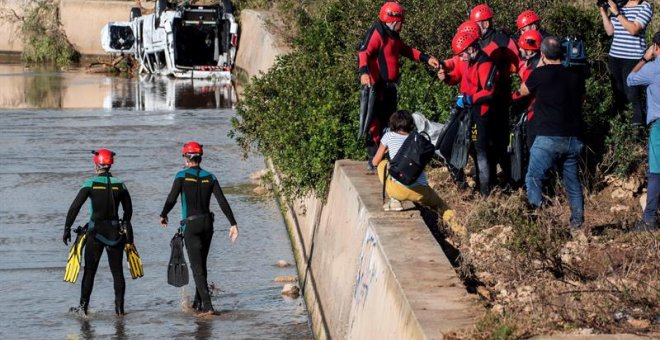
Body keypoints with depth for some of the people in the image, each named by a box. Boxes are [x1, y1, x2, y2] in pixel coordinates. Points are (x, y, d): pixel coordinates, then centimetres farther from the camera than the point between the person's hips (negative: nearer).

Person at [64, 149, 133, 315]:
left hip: (96, 232, -2)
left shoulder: (90, 184, -7)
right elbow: (128, 210, 10)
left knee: (90, 270, 7)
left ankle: (83, 306, 8)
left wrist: (67, 228, -5)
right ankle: (119, 307, 6)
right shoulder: (120, 185, 2)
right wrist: (124, 226, 24)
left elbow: (75, 207, -10)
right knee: (117, 271, 8)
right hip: (115, 232, 2)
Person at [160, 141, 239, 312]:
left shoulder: (182, 176, -7)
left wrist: (163, 215, 8)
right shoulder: (210, 177, 4)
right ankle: (198, 302, 26)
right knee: (201, 264, 18)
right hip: (207, 224, 5)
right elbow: (223, 202, -2)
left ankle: (207, 304, -15)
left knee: (197, 267, -5)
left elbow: (172, 199, -11)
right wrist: (233, 224, -2)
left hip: (190, 225, -5)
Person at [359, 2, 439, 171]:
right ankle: (374, 159, -5)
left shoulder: (392, 35, 17)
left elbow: (406, 50, 28)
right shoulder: (376, 33, -14)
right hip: (376, 87, -10)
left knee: (390, 122, 17)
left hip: (389, 86, 10)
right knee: (376, 123, -8)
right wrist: (364, 72, -43)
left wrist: (426, 59, 18)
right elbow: (364, 53, -26)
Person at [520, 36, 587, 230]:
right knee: (572, 180, 16)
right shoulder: (576, 74, 4)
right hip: (573, 137, 5)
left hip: (548, 138, -5)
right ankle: (577, 222, 18)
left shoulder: (540, 74, -8)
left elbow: (523, 91, 11)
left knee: (533, 179, 1)